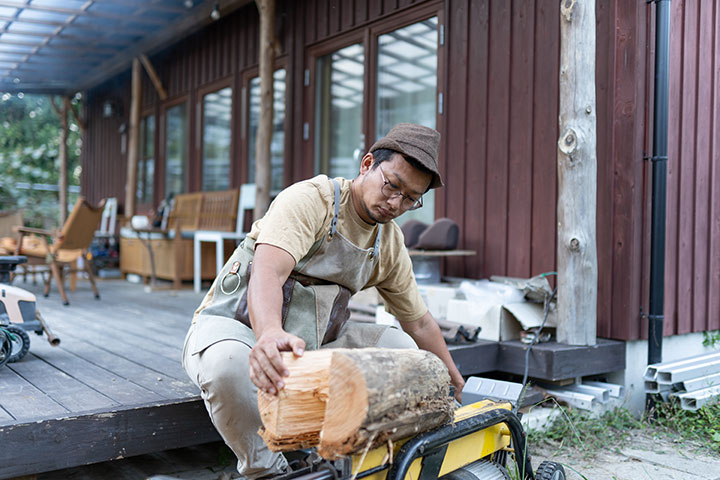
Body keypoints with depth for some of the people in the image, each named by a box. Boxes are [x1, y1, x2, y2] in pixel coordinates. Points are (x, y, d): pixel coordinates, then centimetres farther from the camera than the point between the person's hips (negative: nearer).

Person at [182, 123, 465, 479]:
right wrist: (270, 333, -58)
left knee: (400, 345, -8)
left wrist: (454, 381, 19)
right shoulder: (310, 200, -20)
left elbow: (419, 321, 14)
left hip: (310, 342, 6)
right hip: (236, 326, -6)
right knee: (229, 365, -39)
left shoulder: (390, 245, 3)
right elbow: (267, 272, -38)